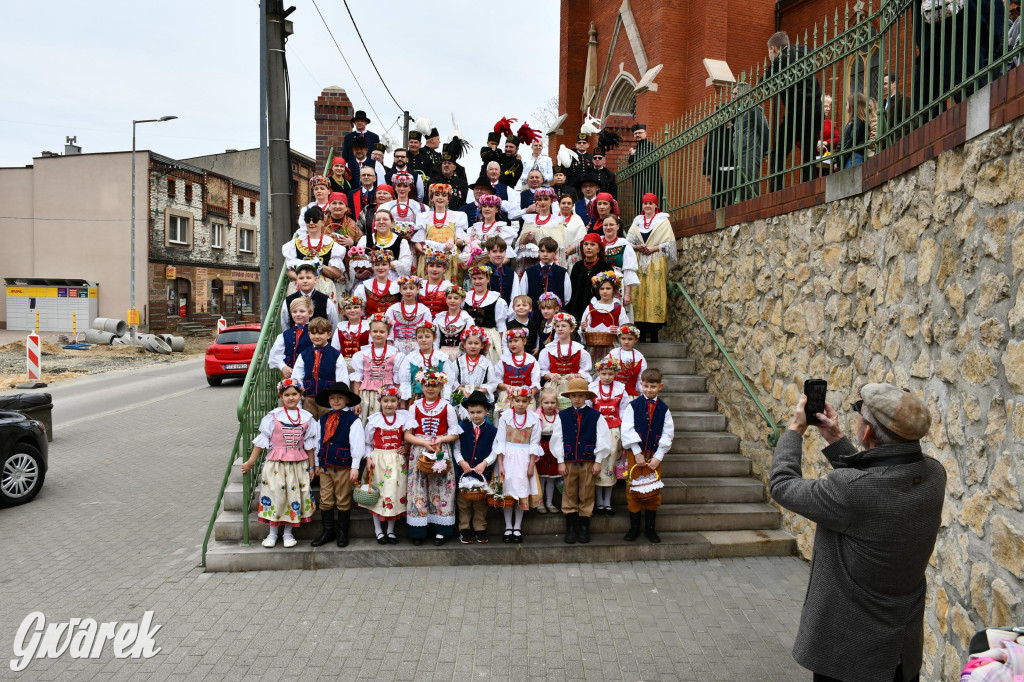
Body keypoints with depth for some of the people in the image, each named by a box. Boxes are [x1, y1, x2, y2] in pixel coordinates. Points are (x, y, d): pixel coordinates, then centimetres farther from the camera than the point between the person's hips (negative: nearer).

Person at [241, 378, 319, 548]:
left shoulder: (306, 418, 2)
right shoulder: (273, 416, -4)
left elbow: (309, 445, 8)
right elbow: (261, 440, 1)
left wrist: (312, 466, 9)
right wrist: (251, 462, 1)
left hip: (298, 464, 2)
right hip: (276, 464, -1)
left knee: (294, 496, 5)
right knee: (275, 496, 2)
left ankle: (288, 533, 19)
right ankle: (272, 533, 19)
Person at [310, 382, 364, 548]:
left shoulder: (353, 419, -8)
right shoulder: (323, 419, 10)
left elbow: (357, 444, -9)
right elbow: (320, 441, 15)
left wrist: (355, 466, -11)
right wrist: (317, 463, 14)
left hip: (343, 467, -5)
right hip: (325, 466, 5)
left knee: (343, 501, 6)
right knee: (325, 500, 10)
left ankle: (342, 533, 18)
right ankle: (327, 532, 22)